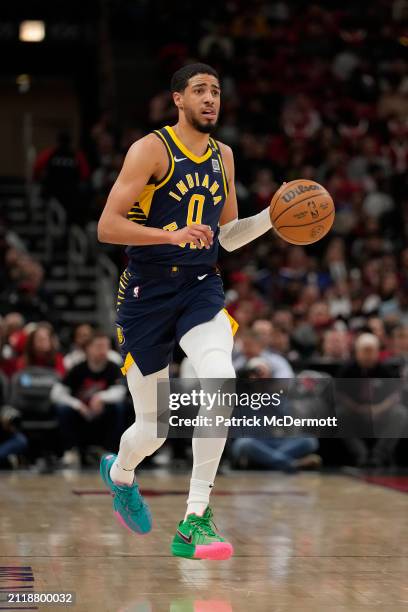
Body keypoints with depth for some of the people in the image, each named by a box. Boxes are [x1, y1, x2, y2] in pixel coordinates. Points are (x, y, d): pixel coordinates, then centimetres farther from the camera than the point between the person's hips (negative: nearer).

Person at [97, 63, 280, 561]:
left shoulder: (224, 156, 11)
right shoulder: (151, 149, -8)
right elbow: (107, 227, -15)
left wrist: (273, 216, 4)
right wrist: (173, 235, -27)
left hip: (201, 288, 4)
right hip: (148, 292, -4)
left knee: (221, 381, -27)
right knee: (154, 424, 5)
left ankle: (195, 521, -21)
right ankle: (119, 472, 44)